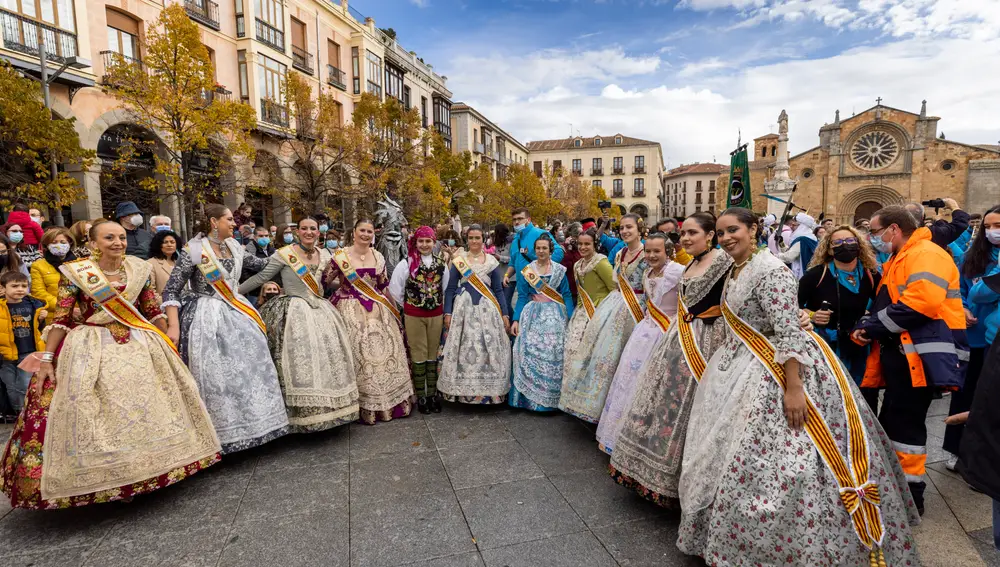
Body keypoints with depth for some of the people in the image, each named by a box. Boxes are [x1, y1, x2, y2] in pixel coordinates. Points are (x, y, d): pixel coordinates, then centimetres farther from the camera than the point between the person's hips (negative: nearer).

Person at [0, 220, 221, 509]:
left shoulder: (139, 270, 1)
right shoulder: (74, 273, -7)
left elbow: (153, 311, 8)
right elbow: (60, 319, -6)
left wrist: (167, 343, 9)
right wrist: (46, 360, -8)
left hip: (140, 345, 3)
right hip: (91, 349, -3)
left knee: (149, 406, 8)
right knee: (91, 414, -3)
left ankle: (146, 471, 27)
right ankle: (98, 481, 15)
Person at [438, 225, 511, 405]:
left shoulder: (492, 262, 8)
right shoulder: (458, 260, 6)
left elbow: (498, 290, 9)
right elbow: (450, 288, 5)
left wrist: (504, 314, 3)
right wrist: (448, 313, -4)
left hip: (487, 309, 1)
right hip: (464, 308, 0)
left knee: (488, 349, 0)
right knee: (464, 349, 0)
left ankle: (488, 391, 10)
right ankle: (463, 391, 10)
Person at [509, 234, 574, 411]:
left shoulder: (560, 270, 6)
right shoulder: (526, 271, 6)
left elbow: (567, 295, 4)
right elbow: (522, 296, 4)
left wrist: (572, 319, -5)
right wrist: (516, 320, -5)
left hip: (555, 316, 0)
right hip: (533, 316, 0)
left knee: (554, 354, -6)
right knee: (530, 352, -8)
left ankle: (551, 398, 7)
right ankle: (529, 395, 5)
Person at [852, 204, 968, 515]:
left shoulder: (926, 254, -13)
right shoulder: (898, 260, 20)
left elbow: (922, 302, -27)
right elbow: (885, 305, 22)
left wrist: (872, 326, -18)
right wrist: (866, 326, 2)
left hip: (919, 354, -10)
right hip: (901, 352, 10)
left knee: (906, 423, -2)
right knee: (891, 421, 15)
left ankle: (910, 493, 11)